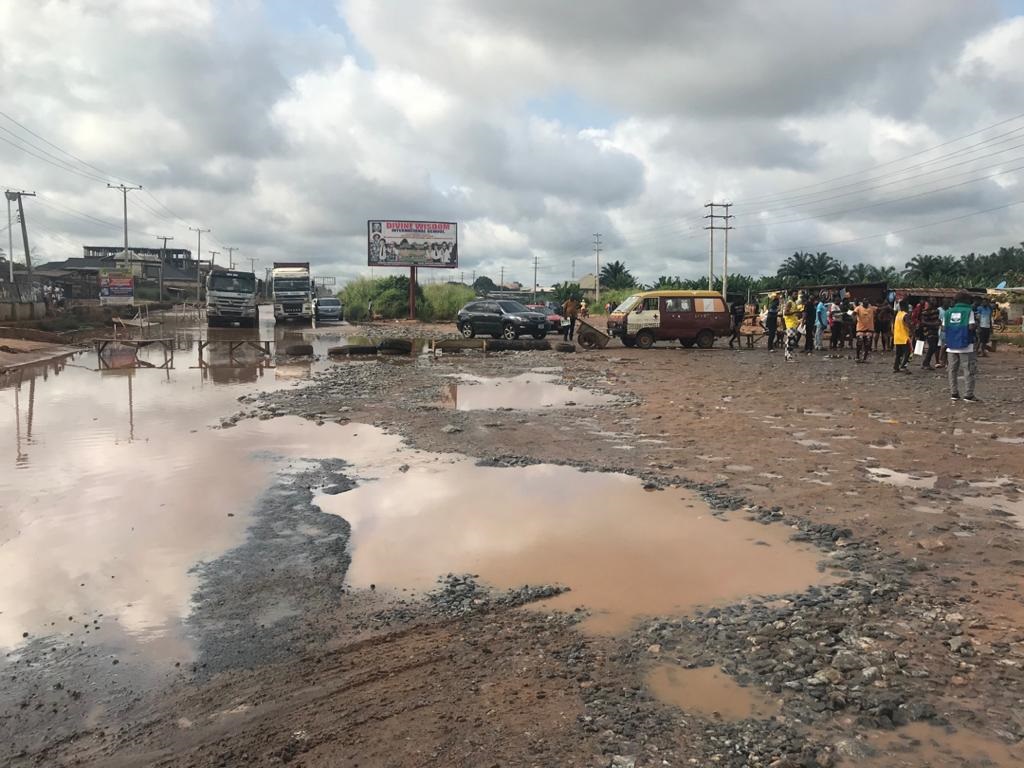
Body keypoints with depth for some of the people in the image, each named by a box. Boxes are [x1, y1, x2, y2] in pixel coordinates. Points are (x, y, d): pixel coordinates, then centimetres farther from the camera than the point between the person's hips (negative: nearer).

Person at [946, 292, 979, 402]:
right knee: (970, 370, 3)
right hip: (966, 346, -4)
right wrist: (976, 323, 6)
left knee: (953, 370, 12)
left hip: (951, 346, 4)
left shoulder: (949, 312, 6)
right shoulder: (969, 311, -7)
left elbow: (944, 328, 4)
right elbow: (971, 327, -15)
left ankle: (953, 393, 14)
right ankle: (968, 395, 0)